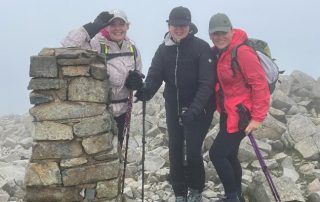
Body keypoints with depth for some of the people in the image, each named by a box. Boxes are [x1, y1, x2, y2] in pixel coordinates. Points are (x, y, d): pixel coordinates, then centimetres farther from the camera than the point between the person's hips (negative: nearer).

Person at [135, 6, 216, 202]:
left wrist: (194, 109, -30)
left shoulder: (201, 47, -13)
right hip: (173, 107, 4)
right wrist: (146, 91, -31)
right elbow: (154, 75, -7)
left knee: (193, 151, -8)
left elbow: (207, 83, -19)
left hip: (199, 108, -4)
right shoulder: (164, 49, 1)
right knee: (175, 150, 5)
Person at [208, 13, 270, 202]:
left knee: (217, 153, -8)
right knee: (229, 155, 17)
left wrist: (258, 117, -20)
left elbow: (260, 84, -21)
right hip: (227, 113, 9)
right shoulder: (217, 52, 5)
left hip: (241, 114, -9)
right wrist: (221, 108, 7)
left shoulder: (242, 52, -20)